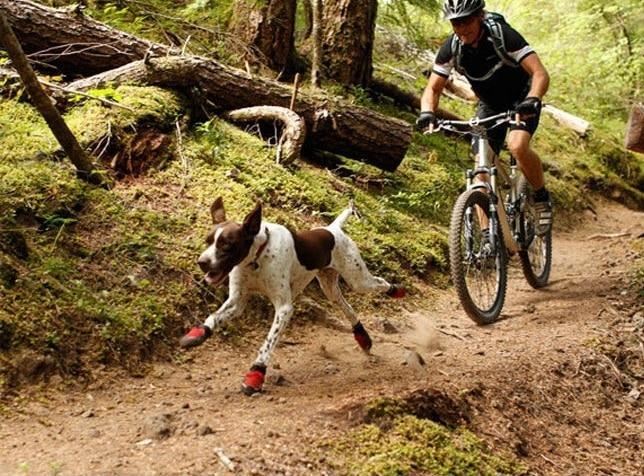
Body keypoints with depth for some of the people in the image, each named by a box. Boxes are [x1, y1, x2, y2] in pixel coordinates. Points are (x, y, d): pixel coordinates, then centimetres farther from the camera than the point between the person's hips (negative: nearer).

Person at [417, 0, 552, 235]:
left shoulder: (503, 36, -29)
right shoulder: (451, 48, -18)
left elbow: (540, 73, -35)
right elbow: (433, 88, -13)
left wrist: (532, 99, -55)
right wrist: (427, 112, -35)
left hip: (521, 99, -4)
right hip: (490, 104, 4)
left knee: (517, 146, -31)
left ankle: (542, 199, -5)